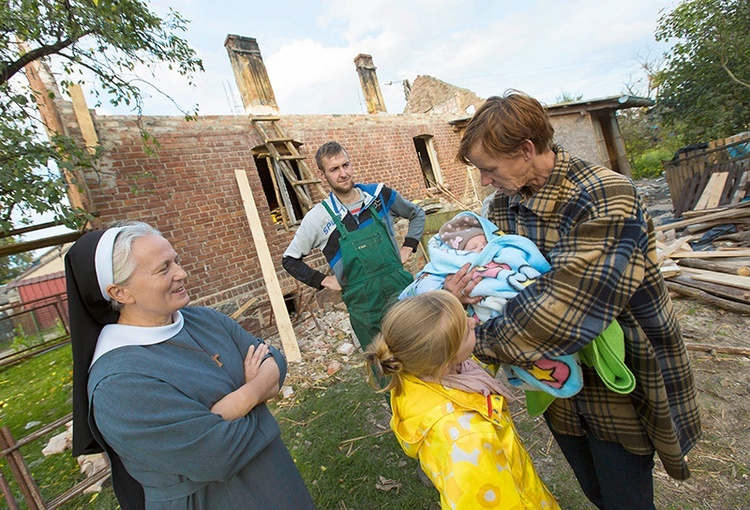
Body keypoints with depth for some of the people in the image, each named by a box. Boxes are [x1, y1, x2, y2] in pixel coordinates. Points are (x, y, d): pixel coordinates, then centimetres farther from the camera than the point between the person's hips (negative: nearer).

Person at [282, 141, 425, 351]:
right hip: (363, 305, -2)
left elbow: (417, 214, 18)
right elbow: (290, 260, 6)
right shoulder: (318, 217, -6)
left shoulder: (380, 194, 0)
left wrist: (408, 248, 5)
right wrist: (325, 281, -3)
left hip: (402, 288, 2)